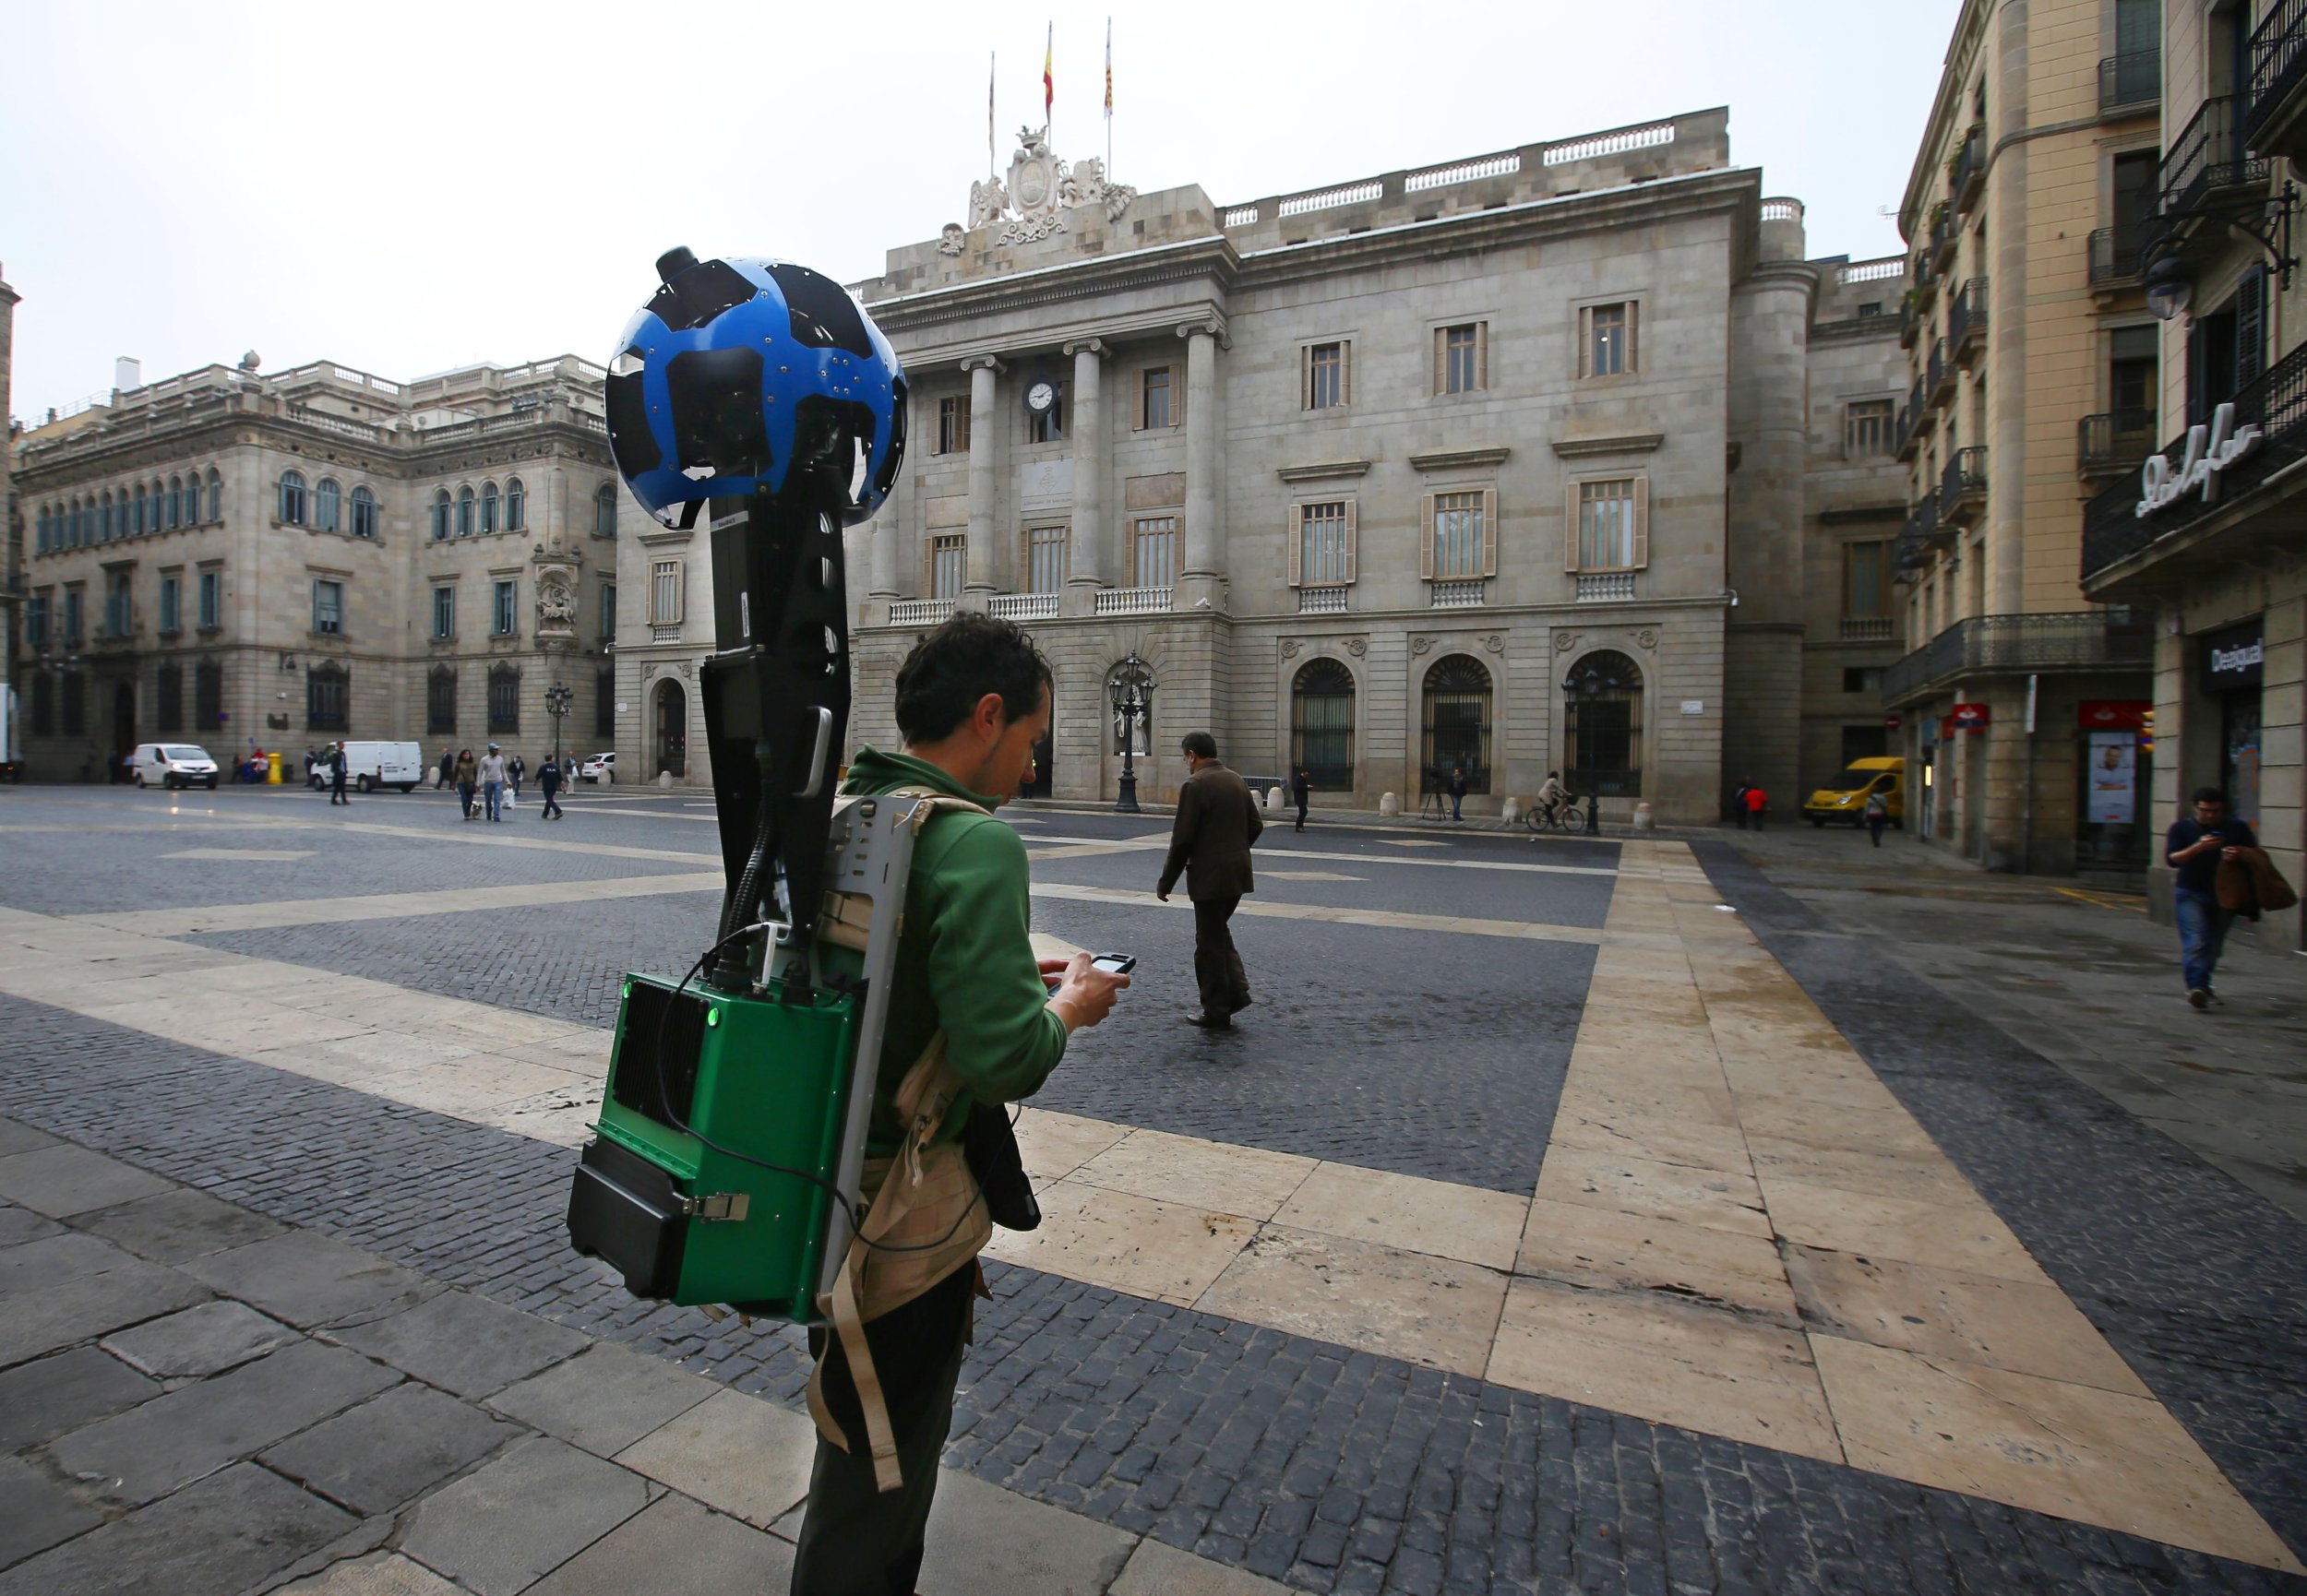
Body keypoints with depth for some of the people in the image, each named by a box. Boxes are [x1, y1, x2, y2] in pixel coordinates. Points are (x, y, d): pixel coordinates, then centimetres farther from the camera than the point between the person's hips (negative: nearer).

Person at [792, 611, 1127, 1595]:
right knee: (878, 1483, 16)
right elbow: (1002, 1059, -31)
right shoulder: (976, 841, -25)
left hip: (822, 1182, 9)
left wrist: (1011, 974, 9)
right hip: (906, 1216, -9)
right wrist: (1070, 1006, -10)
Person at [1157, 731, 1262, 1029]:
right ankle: (1236, 991, 17)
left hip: (1209, 875, -7)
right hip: (1238, 872, 7)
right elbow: (1255, 825, 12)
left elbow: (1182, 839, -16)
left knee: (1209, 942, 4)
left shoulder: (1195, 785, -14)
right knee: (1219, 931, 24)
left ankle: (1216, 1012, 13)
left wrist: (1166, 883, -8)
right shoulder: (1237, 781, 8)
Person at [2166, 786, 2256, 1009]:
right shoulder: (2181, 827, -1)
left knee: (2213, 944, 9)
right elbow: (2171, 859, -9)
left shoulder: (2237, 828, 6)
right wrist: (2198, 847, -24)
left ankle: (2201, 983, 27)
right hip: (2190, 893, -3)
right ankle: (2197, 986, -21)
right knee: (2195, 941, -14)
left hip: (2223, 894, 3)